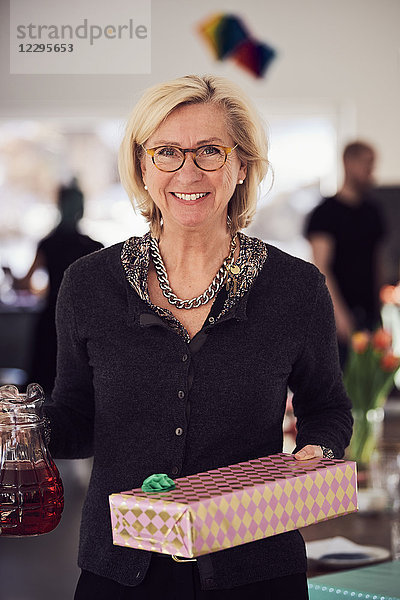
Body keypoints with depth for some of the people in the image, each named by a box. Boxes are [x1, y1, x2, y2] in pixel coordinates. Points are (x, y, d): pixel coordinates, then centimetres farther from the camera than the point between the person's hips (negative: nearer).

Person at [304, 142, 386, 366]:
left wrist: (378, 305, 16)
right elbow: (321, 267, -13)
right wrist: (338, 313, -20)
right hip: (343, 312, -6)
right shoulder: (326, 212, -6)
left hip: (370, 313, 6)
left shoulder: (373, 212, 14)